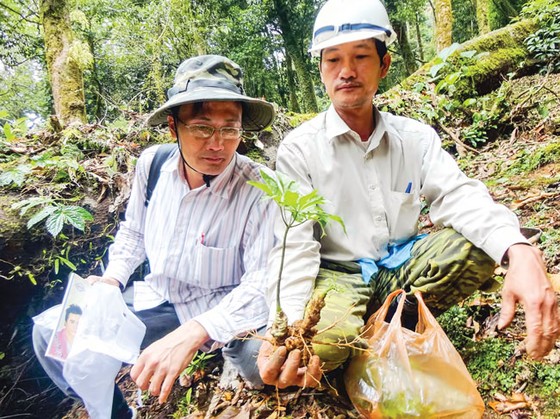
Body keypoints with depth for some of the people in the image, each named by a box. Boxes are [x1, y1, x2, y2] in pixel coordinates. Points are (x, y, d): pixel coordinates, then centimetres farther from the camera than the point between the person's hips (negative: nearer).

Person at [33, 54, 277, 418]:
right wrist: (112, 279, -5)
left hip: (222, 310, -4)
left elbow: (263, 280, -27)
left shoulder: (258, 188, -23)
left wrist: (194, 331, -41)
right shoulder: (152, 163, -7)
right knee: (52, 334, -3)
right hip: (156, 301, 5)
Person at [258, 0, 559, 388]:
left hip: (402, 267, 4)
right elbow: (293, 244, -18)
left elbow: (458, 196, -12)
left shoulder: (416, 137, 2)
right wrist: (287, 326, -36)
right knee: (320, 337, -35)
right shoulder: (298, 149, -9)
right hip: (337, 275, -3)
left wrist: (520, 252, -34)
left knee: (478, 244, -22)